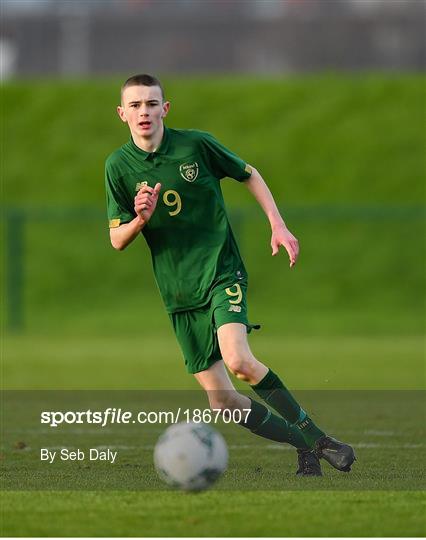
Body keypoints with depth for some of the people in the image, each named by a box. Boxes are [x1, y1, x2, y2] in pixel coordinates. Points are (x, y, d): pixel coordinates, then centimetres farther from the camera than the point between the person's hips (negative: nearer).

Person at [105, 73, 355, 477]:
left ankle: (318, 439, -17)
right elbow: (117, 240, 3)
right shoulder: (119, 166, -1)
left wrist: (278, 226, 5)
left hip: (221, 270, -3)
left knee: (238, 360, -29)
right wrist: (139, 220, -18)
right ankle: (305, 448, 11)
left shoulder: (196, 144, -5)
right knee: (221, 402, -4)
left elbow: (248, 175, 13)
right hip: (179, 291, 3)